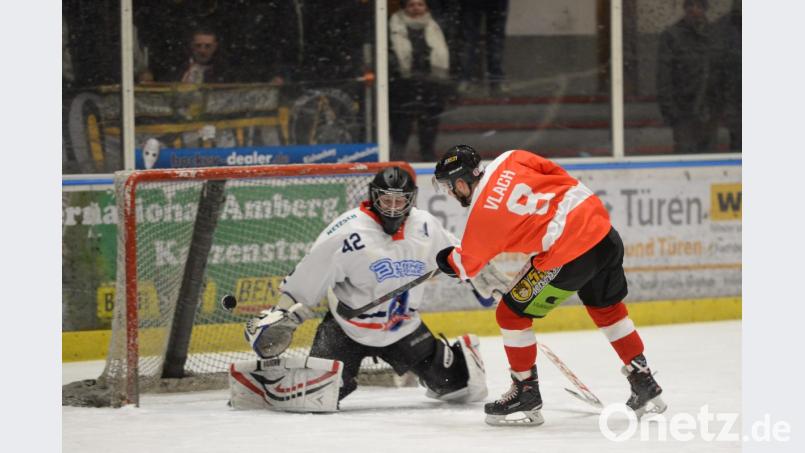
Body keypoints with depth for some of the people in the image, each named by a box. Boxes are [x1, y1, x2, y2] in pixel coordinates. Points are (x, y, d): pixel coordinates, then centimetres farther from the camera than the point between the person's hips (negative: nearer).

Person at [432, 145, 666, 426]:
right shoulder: (510, 160, 6)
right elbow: (560, 177, 10)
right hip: (603, 230, 7)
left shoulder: (482, 215, -5)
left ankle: (526, 394, 17)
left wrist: (447, 259, 31)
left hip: (567, 256, -7)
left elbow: (466, 265, 10)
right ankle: (644, 385, 35)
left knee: (511, 314, 8)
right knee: (607, 307, 30)